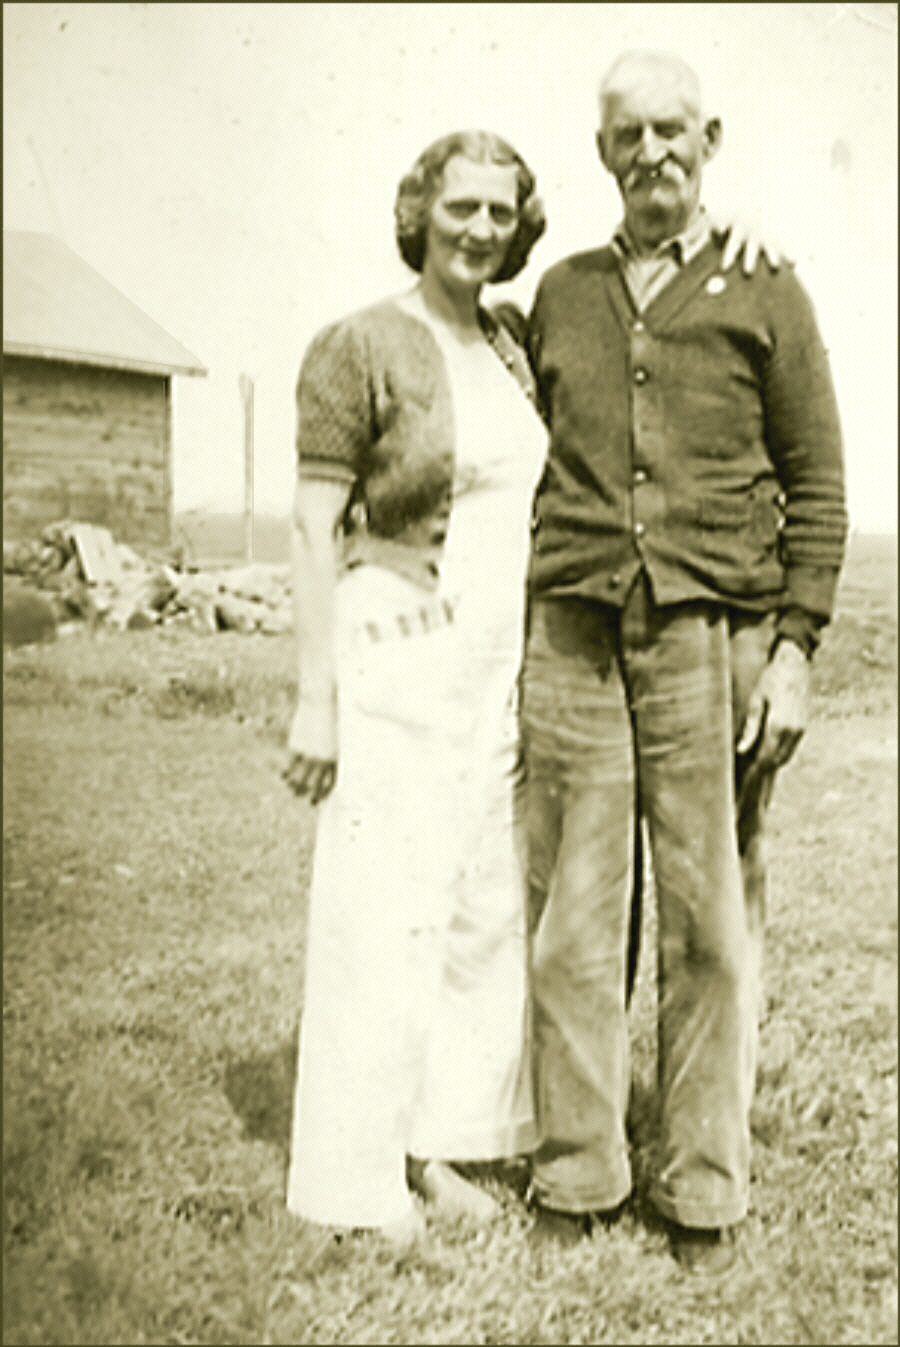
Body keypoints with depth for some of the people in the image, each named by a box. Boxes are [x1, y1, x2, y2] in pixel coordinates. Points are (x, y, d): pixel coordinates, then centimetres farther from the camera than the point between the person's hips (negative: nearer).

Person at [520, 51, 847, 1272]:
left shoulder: (764, 293, 8)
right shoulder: (560, 296, 16)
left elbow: (817, 485, 5)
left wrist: (796, 648, -4)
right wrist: (521, 632, 13)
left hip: (711, 643, -2)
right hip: (572, 643, 2)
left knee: (710, 928, 2)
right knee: (572, 923, 4)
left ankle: (704, 1188, 18)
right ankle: (577, 1173, 19)